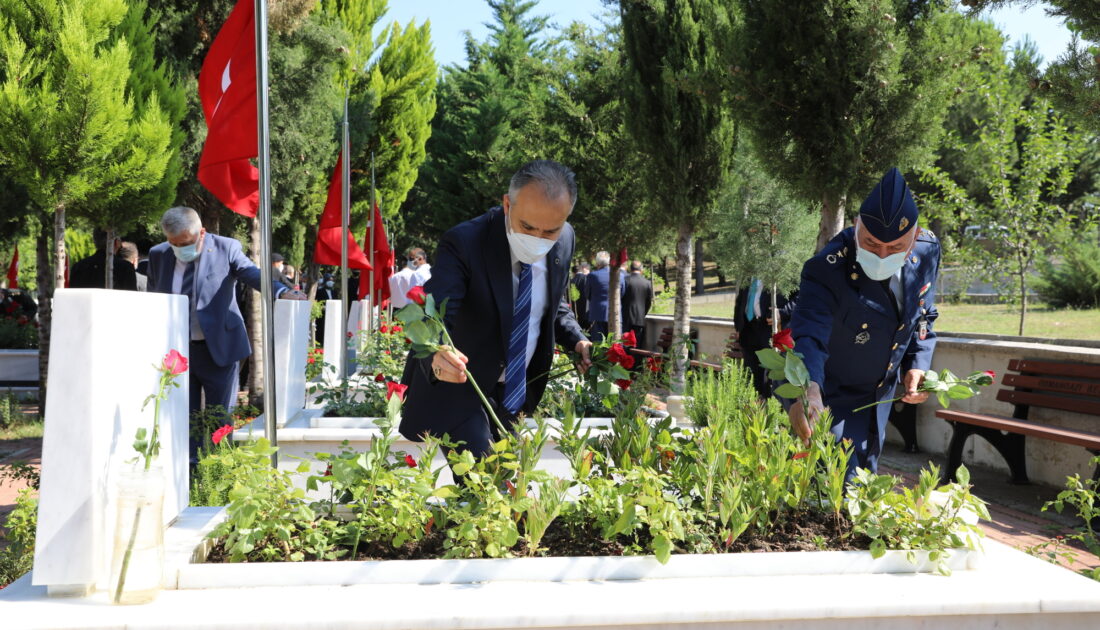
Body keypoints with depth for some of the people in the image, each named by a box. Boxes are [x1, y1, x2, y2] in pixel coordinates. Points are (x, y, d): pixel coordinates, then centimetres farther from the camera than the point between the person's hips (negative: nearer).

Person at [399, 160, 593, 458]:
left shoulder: (564, 240, -7)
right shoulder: (463, 243, -26)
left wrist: (577, 341, -5)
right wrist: (436, 356, -57)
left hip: (518, 390, 6)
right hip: (458, 387, -6)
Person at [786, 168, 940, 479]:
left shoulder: (927, 252, -15)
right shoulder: (828, 269, -34)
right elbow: (809, 336, -48)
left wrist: (917, 365, -8)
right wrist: (809, 390, -67)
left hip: (880, 392, 6)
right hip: (829, 394, -6)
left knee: (866, 478, 20)